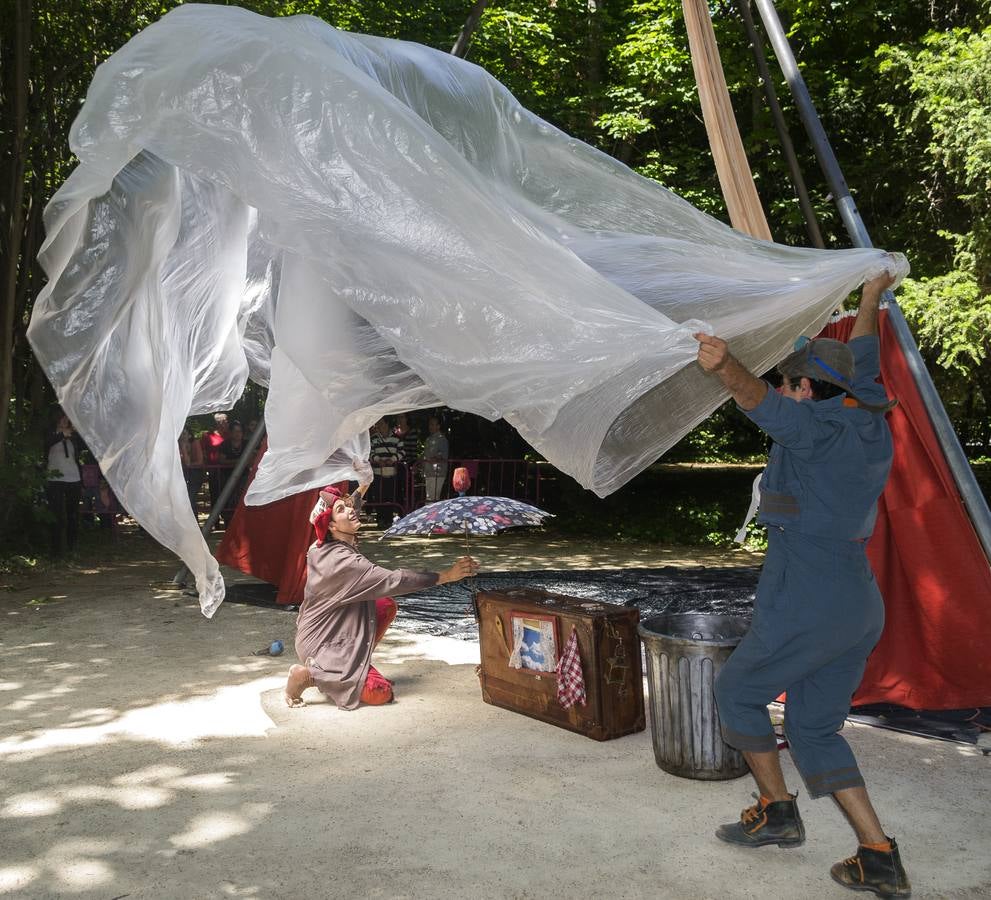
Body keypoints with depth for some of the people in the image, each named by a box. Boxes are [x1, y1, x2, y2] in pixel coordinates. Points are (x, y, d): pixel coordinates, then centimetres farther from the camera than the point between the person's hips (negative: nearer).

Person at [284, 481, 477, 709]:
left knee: (387, 605, 11)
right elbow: (393, 581, -31)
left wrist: (363, 487, 27)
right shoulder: (342, 560, -28)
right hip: (323, 644, -9)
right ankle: (309, 675, -8)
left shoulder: (321, 547, 0)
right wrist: (446, 576, -31)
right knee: (381, 692, -14)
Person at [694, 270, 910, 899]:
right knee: (815, 728, 16)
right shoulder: (871, 424, 11)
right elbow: (862, 365, 29)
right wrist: (871, 301, 45)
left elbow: (759, 401, -35)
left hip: (806, 606, -9)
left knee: (738, 692, 14)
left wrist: (727, 367, -53)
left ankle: (777, 812, 22)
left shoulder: (820, 427, -13)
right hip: (860, 606, 9)